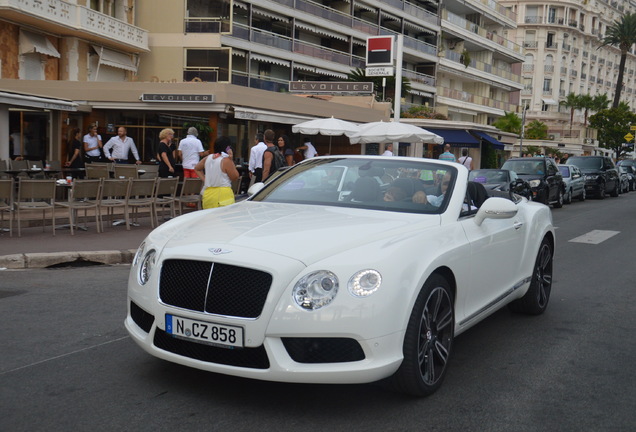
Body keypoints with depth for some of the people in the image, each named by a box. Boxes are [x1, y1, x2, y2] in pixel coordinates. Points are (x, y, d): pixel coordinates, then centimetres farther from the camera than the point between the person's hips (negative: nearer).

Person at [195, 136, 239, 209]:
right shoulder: (226, 160, -11)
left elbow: (197, 168, 24)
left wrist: (204, 179, 16)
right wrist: (231, 160, -5)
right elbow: (235, 177, -4)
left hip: (207, 193, 7)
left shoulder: (208, 158, 9)